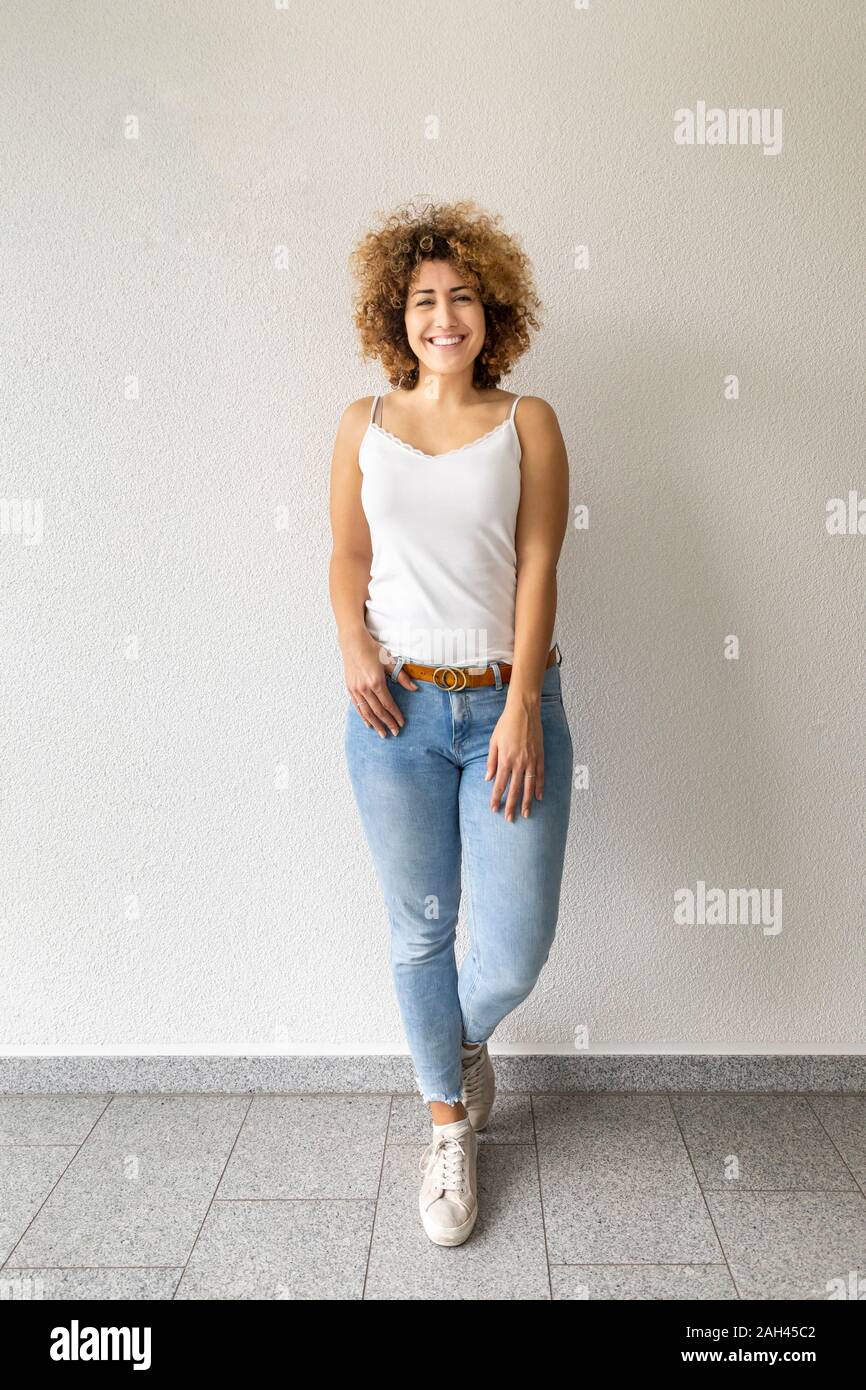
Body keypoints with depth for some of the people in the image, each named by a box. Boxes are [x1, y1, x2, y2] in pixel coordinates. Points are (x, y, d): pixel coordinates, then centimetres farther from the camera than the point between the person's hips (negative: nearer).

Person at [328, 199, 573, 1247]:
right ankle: (449, 1124, 32)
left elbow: (538, 568, -3)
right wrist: (354, 649, -9)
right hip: (398, 709, 1)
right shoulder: (364, 424, 10)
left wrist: (523, 707, -12)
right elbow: (347, 558, 10)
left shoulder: (526, 423, 5)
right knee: (419, 933, 8)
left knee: (516, 950, -2)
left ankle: (467, 1040, 35)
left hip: (505, 704, -1)